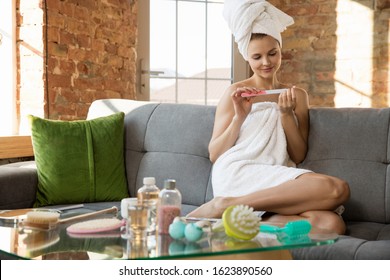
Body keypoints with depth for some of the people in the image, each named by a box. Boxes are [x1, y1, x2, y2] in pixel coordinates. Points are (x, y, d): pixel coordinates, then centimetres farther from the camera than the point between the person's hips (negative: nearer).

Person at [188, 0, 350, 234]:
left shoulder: (297, 96, 20)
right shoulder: (235, 93, 11)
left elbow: (299, 156, 12)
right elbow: (214, 154, 6)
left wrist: (286, 114, -1)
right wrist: (239, 116, -5)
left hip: (280, 186, 4)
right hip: (236, 174, -4)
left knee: (332, 223, -29)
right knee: (336, 188, -27)